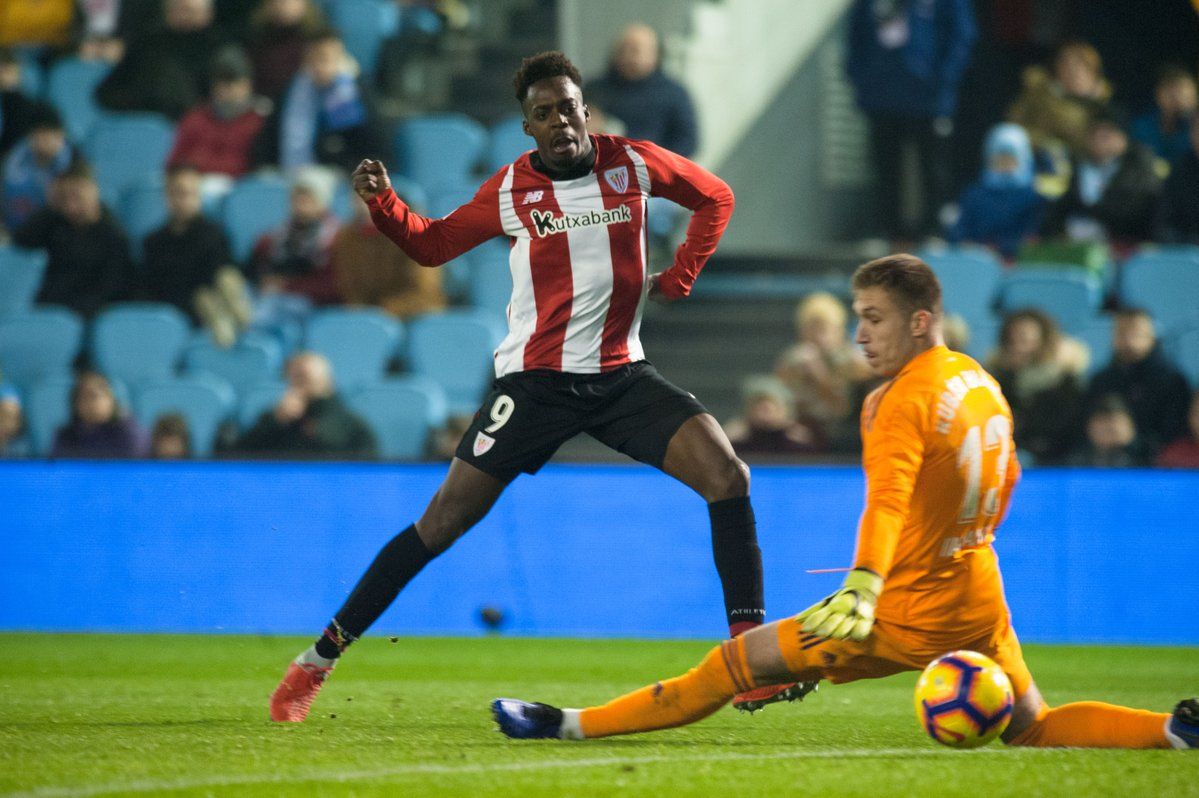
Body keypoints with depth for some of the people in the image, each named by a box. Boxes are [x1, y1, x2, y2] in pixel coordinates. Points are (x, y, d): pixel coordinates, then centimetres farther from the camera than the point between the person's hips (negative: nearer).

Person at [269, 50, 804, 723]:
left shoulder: (633, 163, -1)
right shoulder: (511, 190, -4)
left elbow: (715, 197, 17)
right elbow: (432, 244, 9)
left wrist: (677, 280, 8)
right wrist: (383, 202, -10)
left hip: (622, 376, 2)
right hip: (537, 381, -2)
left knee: (729, 476, -17)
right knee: (444, 521, -8)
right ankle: (320, 660, 1)